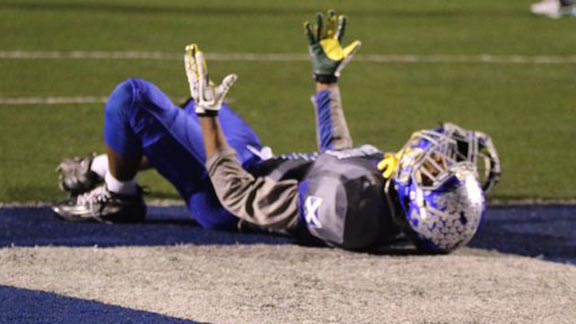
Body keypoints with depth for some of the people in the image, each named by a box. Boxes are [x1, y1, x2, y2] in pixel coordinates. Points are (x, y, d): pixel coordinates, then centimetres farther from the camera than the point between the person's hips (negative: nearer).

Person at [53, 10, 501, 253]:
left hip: (226, 193, -8)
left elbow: (238, 198, -32)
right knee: (203, 110, 28)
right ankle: (104, 166, 43)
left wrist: (208, 114, -26)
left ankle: (116, 195, 18)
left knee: (134, 97, -10)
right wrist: (327, 77, 11)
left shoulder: (345, 205, -45)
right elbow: (339, 156, 4)